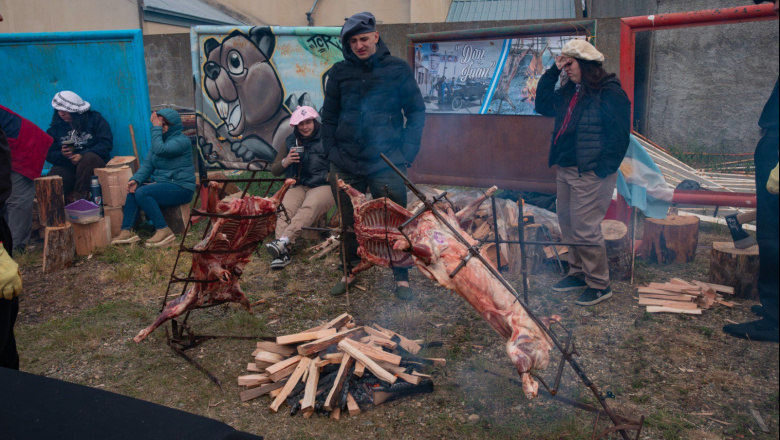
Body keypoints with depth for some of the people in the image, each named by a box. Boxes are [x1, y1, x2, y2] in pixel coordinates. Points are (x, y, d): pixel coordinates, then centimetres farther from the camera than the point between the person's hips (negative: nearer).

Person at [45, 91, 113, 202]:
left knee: (89, 157, -38)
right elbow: (49, 154, 11)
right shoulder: (56, 127, 14)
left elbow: (106, 144, -8)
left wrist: (83, 155, -17)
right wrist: (62, 154, -13)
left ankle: (79, 196, -26)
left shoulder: (94, 119, 4)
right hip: (67, 166, 2)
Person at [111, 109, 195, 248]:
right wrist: (136, 179, -8)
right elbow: (148, 164, 8)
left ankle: (163, 230, -20)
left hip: (181, 188, -9)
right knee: (133, 190, -10)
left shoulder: (182, 140, -11)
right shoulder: (161, 139, 15)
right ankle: (126, 231, -12)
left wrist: (156, 128, -18)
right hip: (161, 183, 9)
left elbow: (160, 150, -29)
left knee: (142, 193, -24)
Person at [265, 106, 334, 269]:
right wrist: (286, 161, -2)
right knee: (285, 209, -30)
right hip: (298, 186, 4)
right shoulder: (291, 141, 18)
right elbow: (274, 170, 19)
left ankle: (283, 241, -54)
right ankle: (283, 252, -43)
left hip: (322, 186, -3)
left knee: (309, 208, -37)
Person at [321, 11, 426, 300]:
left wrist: (407, 153, -4)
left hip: (386, 164, -2)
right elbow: (329, 116, 12)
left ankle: (401, 277, 20)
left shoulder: (398, 69, 0)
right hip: (346, 165, 2)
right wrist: (332, 151, 3)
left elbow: (416, 112, 3)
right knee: (348, 222, 12)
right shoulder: (340, 73, 6)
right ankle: (350, 271, 31)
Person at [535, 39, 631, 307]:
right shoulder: (570, 92, 14)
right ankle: (578, 273, 31)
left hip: (591, 174, -9)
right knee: (567, 225, 15)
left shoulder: (610, 94, -12)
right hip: (565, 170, 9)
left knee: (585, 229, -7)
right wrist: (552, 72, 14)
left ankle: (599, 285, 6)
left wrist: (602, 169, -19)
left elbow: (619, 136, -15)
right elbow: (543, 105, 23)